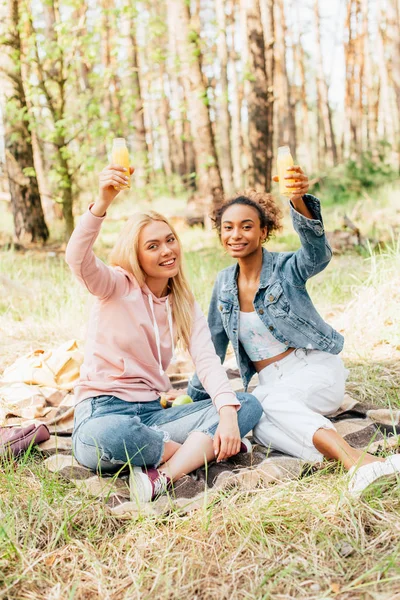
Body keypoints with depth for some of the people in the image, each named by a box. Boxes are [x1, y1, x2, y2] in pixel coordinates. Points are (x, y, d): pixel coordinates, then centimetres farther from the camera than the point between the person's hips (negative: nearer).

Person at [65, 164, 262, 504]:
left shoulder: (185, 306, 10)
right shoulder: (117, 287, -3)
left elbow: (207, 360, -6)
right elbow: (77, 258, -25)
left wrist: (227, 414, -23)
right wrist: (102, 203, -42)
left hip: (152, 412, 5)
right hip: (102, 410, -4)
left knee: (248, 406, -14)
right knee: (102, 438, -42)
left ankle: (165, 476, -32)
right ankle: (202, 450, -16)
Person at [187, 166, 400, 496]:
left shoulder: (286, 268, -10)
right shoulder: (225, 282, 6)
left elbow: (318, 252, -34)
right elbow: (214, 343, 16)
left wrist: (300, 201, -52)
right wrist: (194, 395, 18)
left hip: (317, 372, -4)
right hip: (272, 383, 4)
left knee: (266, 401, -36)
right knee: (259, 425, -32)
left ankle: (359, 462, -45)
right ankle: (358, 461, -44)